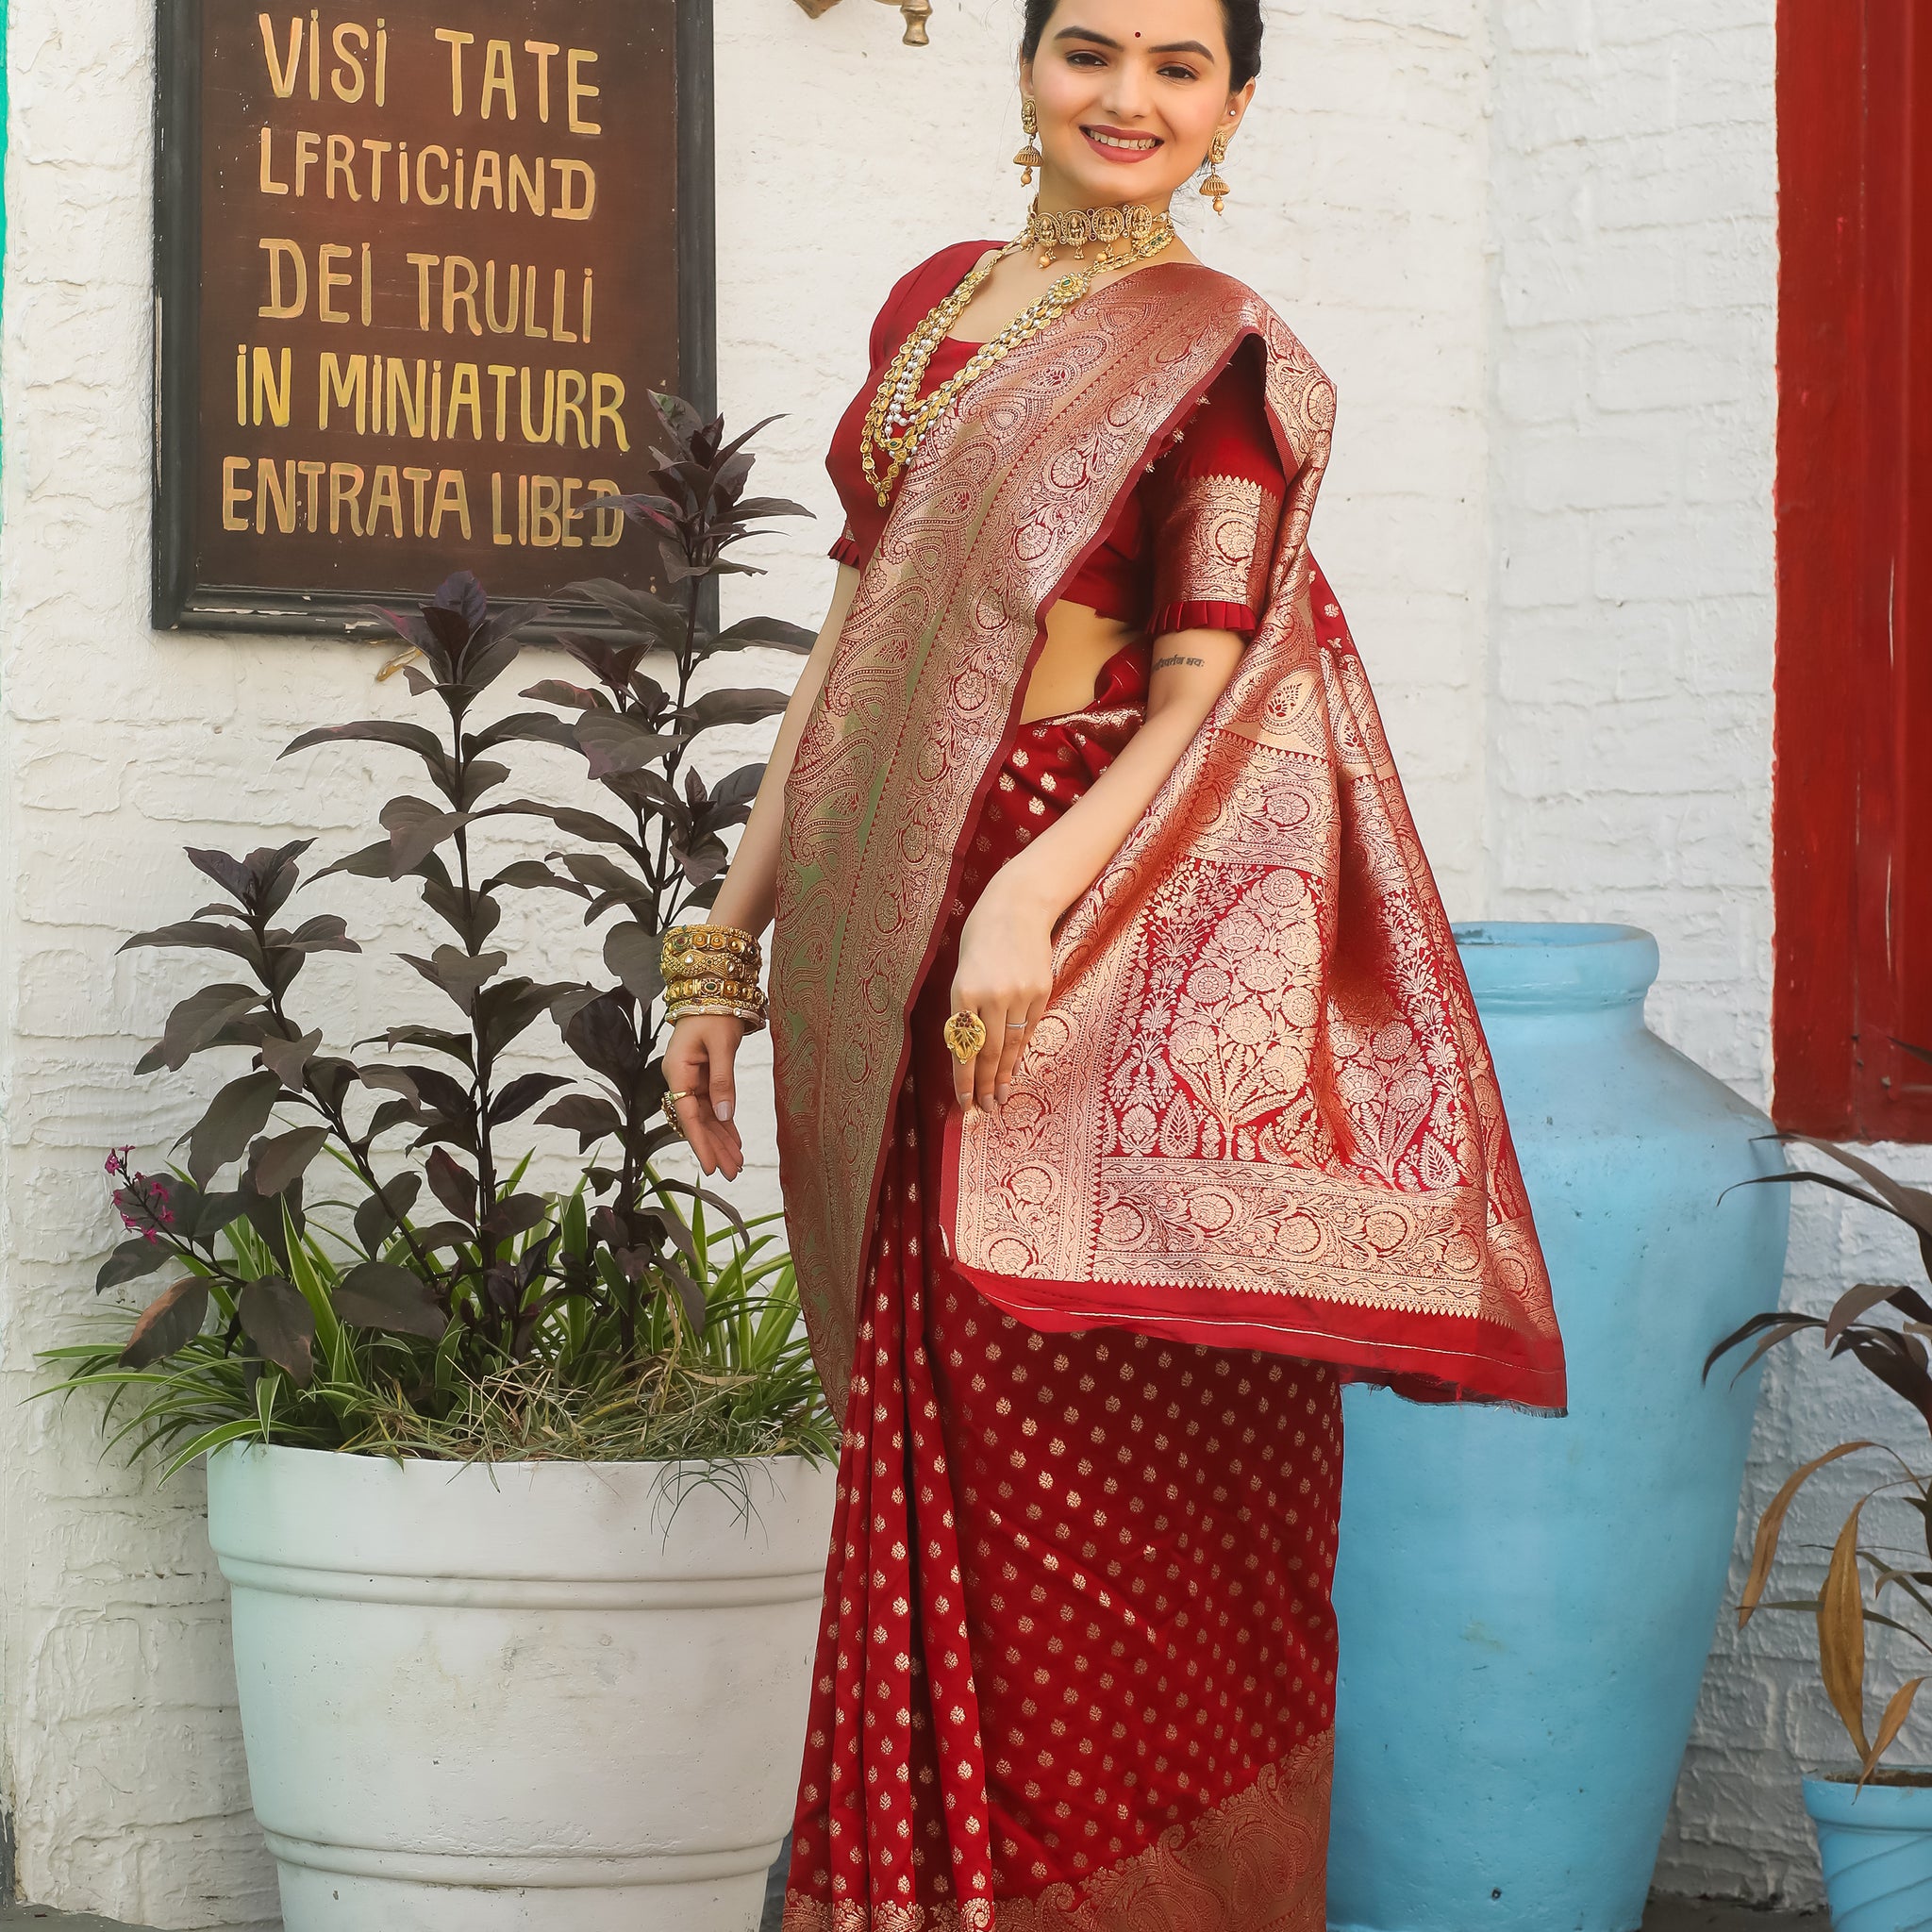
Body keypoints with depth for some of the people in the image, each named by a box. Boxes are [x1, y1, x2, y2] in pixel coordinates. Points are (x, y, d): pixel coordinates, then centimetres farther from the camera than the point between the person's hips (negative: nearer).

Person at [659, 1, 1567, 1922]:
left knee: (1097, 1515, -4)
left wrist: (1033, 900, -25)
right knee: (948, 1489, 9)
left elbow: (1203, 701, -9)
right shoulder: (929, 304, 16)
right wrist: (729, 933, 14)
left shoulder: (1217, 355, -2)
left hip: (1101, 969, -6)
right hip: (893, 966, 6)